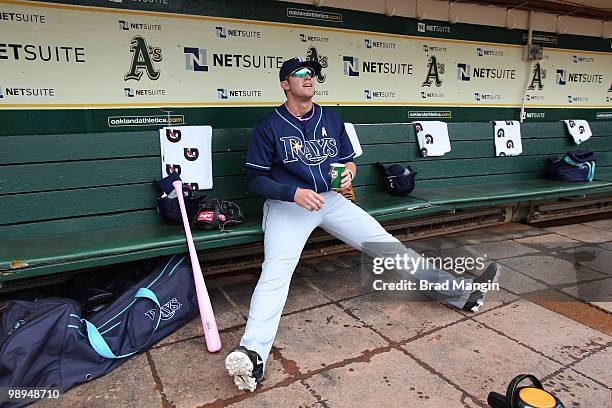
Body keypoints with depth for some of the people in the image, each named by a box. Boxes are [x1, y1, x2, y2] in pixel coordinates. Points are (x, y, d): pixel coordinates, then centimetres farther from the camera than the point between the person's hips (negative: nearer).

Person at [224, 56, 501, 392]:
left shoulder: (331, 120, 14)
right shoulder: (269, 126, -1)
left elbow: (349, 160, 21)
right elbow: (256, 179, -4)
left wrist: (348, 172, -5)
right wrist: (293, 192, -21)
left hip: (330, 200, 4)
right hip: (286, 203, -4)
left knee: (386, 245, -5)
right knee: (276, 269, -28)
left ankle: (457, 292, 2)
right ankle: (252, 354, -43)